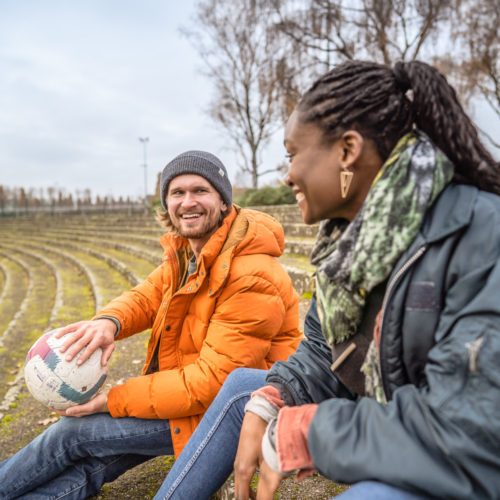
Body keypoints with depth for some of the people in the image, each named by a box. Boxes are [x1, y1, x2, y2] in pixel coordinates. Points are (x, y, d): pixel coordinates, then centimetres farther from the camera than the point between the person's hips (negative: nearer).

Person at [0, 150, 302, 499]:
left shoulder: (253, 278, -28)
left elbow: (213, 380, -28)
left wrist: (113, 400, -22)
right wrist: (109, 321, -27)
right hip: (192, 388, 7)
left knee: (75, 432, -6)